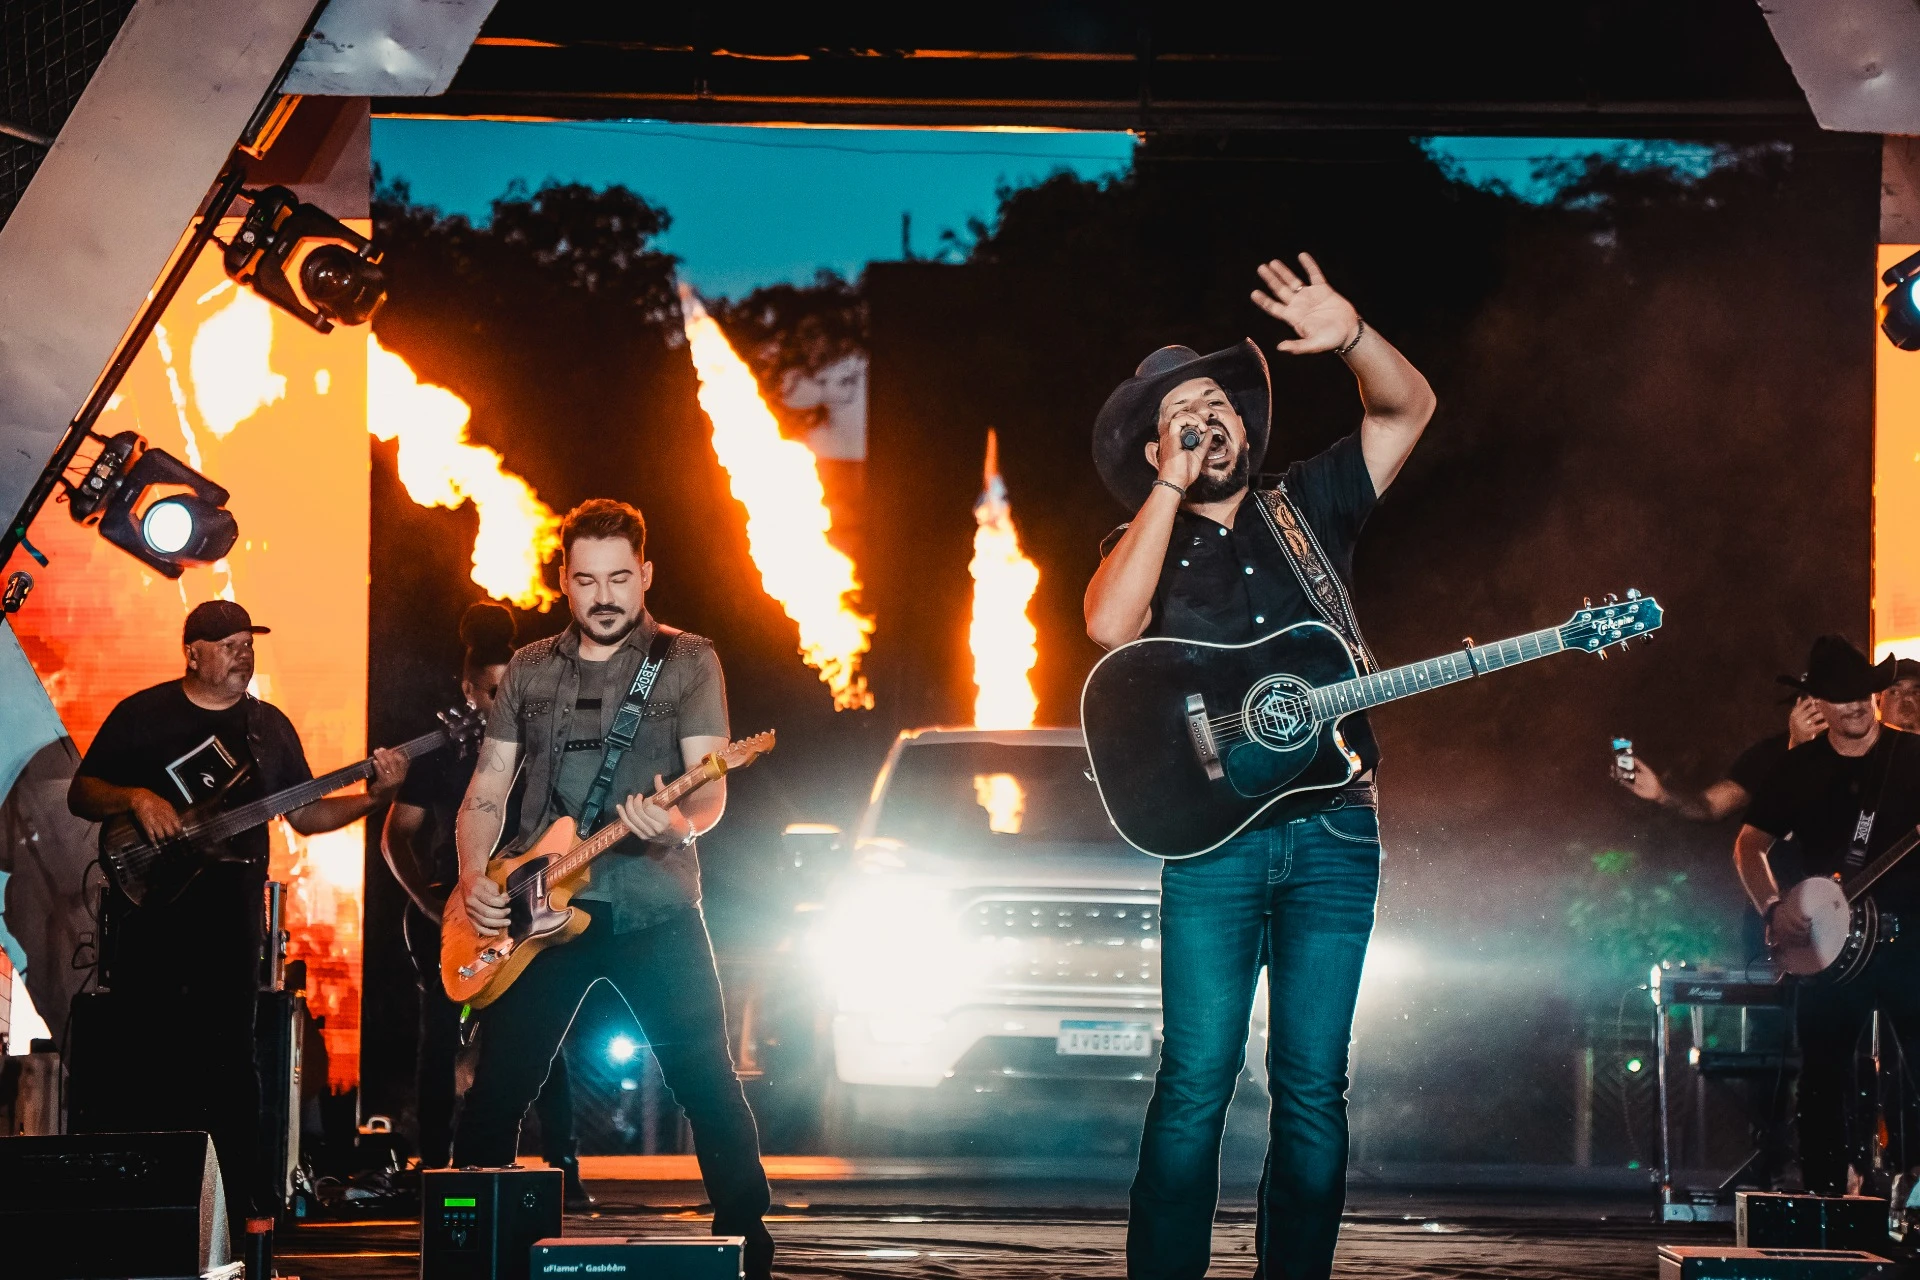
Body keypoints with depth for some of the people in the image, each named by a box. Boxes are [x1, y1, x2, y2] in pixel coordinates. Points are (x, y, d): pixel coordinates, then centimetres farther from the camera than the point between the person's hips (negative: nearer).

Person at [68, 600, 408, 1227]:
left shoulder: (269, 725, 12)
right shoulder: (141, 715, 2)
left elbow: (305, 813, 13)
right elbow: (80, 794, 3)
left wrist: (374, 795, -2)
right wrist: (135, 798, -16)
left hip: (230, 913, 2)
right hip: (147, 908, -2)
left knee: (228, 1052, 1)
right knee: (148, 1048, -3)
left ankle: (239, 1193, 4)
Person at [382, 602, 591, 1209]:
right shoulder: (441, 751, 1)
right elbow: (397, 835, 1)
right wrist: (428, 902, -12)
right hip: (447, 913, -1)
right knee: (441, 1039, 0)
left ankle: (563, 1171, -3)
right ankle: (434, 1169, 7)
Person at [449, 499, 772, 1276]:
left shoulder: (687, 662, 3)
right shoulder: (530, 671, 13)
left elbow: (710, 789, -7)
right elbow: (486, 793, 15)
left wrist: (680, 822, -30)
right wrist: (473, 877, -3)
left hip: (655, 911, -3)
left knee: (709, 1085, -6)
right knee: (495, 1091, 1)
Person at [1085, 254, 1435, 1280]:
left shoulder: (1307, 504, 15)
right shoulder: (1146, 542, 9)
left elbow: (1408, 407, 10)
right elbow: (1110, 626, -14)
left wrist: (1349, 338, -10)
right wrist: (1174, 483, -10)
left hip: (1333, 828, 2)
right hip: (1213, 837, -2)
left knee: (1313, 1085, 1)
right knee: (1195, 1082, -9)